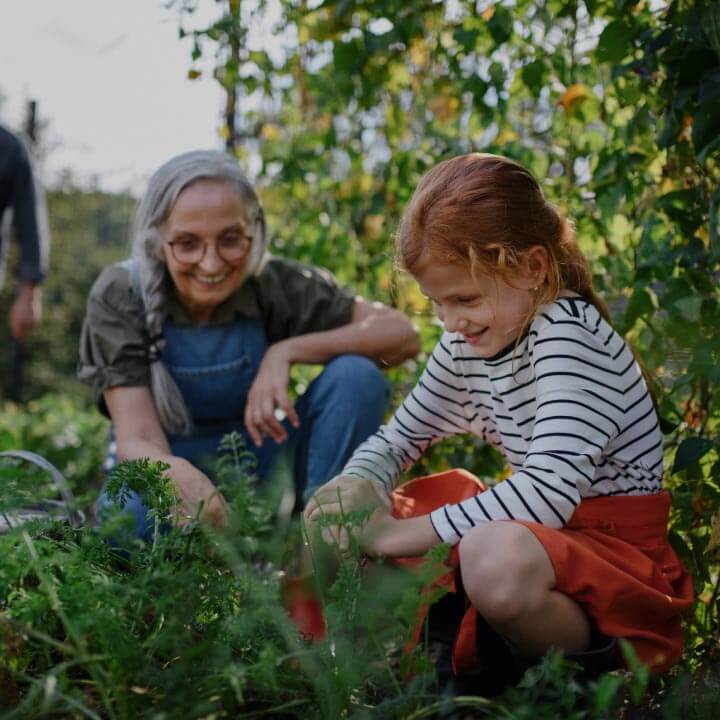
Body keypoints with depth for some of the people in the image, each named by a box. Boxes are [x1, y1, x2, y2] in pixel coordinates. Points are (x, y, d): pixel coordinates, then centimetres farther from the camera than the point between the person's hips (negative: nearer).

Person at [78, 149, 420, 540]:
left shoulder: (275, 285, -16)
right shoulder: (119, 298, -19)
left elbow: (401, 335, -19)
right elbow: (136, 439, -25)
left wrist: (287, 351, -30)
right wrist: (175, 472, -49)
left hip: (259, 464, 1)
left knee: (356, 375, -23)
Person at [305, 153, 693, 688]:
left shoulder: (570, 332, -21)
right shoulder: (468, 345, 4)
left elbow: (549, 491, -33)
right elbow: (398, 437, 14)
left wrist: (403, 534, -30)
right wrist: (358, 485, -11)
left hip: (613, 544, -8)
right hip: (535, 530, 8)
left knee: (496, 558, -41)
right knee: (359, 513, 1)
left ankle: (577, 663, -13)